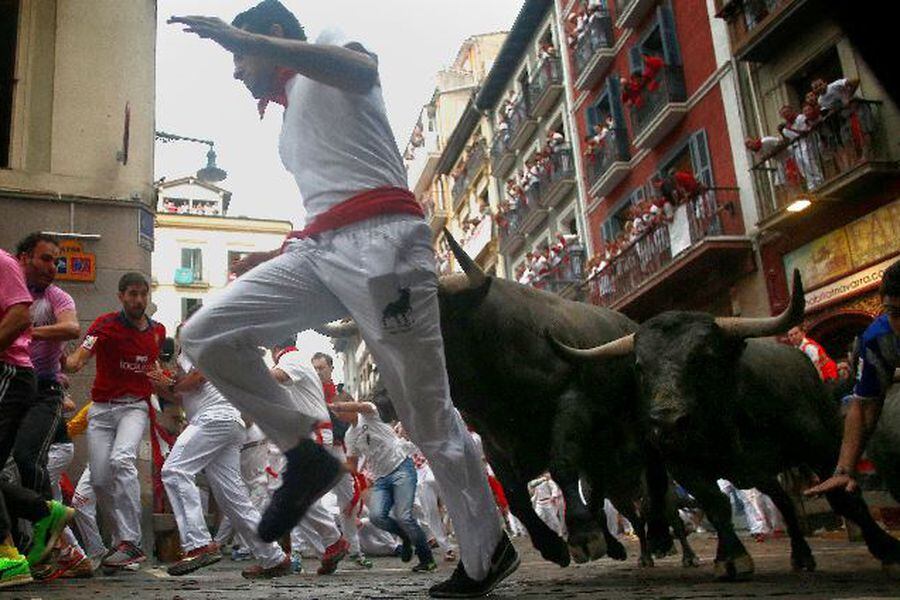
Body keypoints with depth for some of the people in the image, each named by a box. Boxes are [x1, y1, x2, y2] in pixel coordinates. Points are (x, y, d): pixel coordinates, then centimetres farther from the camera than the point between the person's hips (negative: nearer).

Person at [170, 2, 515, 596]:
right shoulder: (291, 121, 33)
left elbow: (361, 72, -16)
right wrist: (278, 257, 22)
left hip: (380, 238, -8)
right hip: (317, 249, 8)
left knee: (427, 412, -6)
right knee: (206, 336, -7)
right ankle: (306, 457, 1)